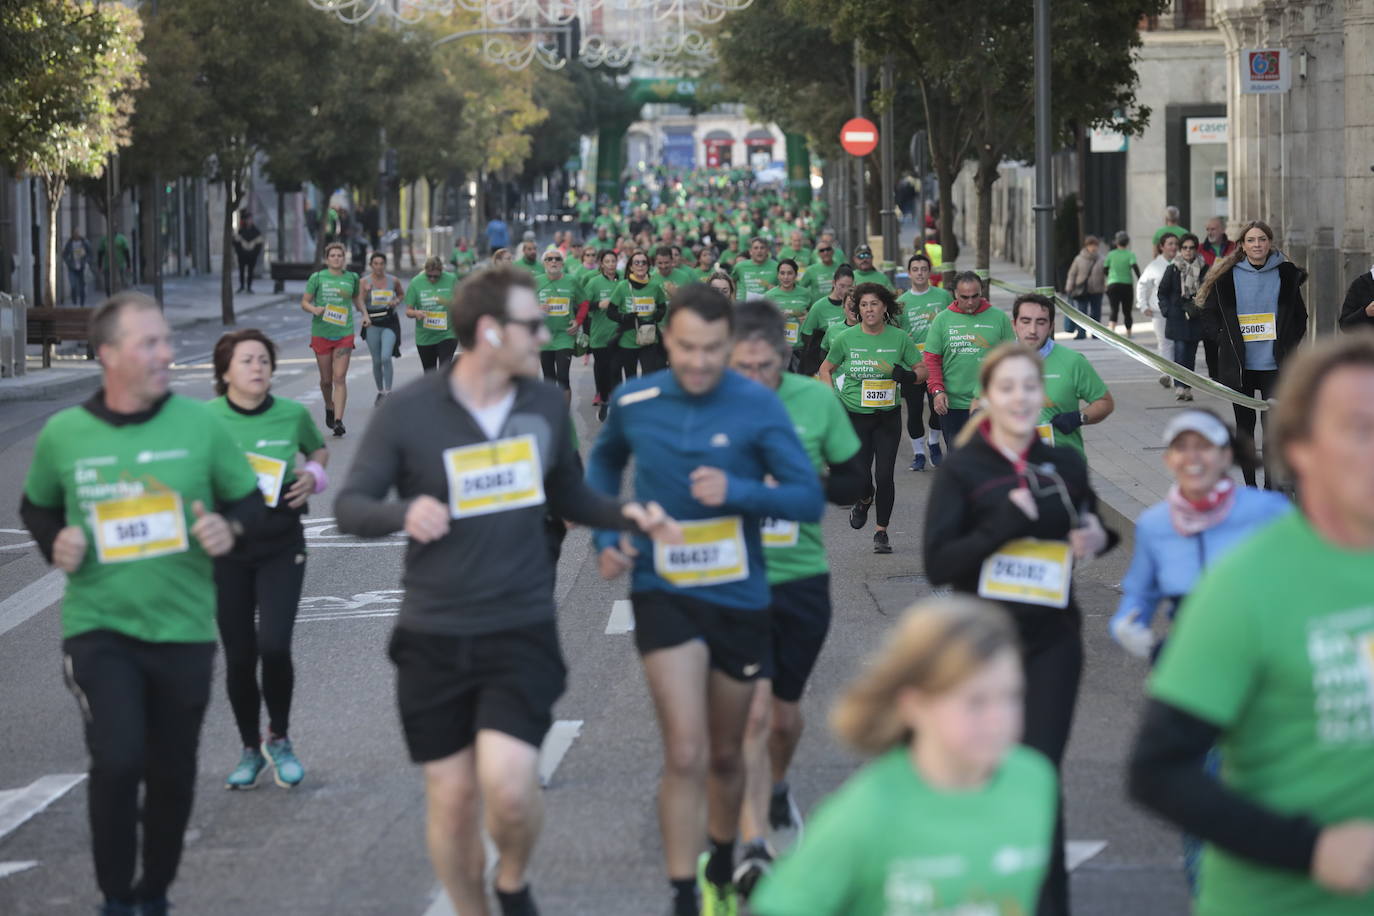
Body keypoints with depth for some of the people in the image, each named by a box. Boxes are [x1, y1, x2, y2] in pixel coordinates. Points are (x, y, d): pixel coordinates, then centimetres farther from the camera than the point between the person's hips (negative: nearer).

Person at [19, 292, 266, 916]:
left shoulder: (200, 424, -5)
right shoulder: (63, 434, -4)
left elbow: (249, 501, 7)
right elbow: (37, 508, 15)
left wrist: (230, 528, -14)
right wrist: (54, 544, -5)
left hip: (184, 629, 2)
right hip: (98, 627, -2)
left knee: (172, 773, 11)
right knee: (117, 760, -17)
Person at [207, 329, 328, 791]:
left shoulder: (293, 414, -1)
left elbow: (320, 450, 20)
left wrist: (313, 475, 0)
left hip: (281, 543, 0)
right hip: (226, 544, 0)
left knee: (274, 646, -14)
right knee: (239, 656, 4)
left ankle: (279, 738, 11)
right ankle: (250, 749, 25)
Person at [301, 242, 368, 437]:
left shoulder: (352, 278, 7)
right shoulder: (317, 278, 1)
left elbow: (357, 298, 24)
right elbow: (304, 302, 4)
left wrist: (364, 314, 7)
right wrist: (314, 309, -16)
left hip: (344, 333, 0)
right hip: (321, 332, 0)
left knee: (340, 378, -10)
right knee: (326, 379, 9)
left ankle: (338, 421, -13)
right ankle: (329, 407, 38)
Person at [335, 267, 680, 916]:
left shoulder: (546, 404, 3)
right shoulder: (408, 411, -8)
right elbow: (350, 506, -5)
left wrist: (627, 515, -1)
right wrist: (404, 512, -27)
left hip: (521, 631, 1)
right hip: (434, 637, -1)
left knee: (508, 786, -17)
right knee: (451, 796, 5)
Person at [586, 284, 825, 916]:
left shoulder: (758, 406, -12)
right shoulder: (633, 401, -5)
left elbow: (810, 499, -12)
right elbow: (603, 462, 17)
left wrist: (737, 491, -27)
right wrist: (606, 537, 3)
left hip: (739, 596, 1)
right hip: (663, 592, -1)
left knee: (726, 756, 17)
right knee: (685, 753, -14)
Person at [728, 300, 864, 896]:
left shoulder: (816, 401, -4)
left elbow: (853, 483, 4)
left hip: (801, 575, 3)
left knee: (785, 711, 19)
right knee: (753, 710, -15)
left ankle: (777, 787, 50)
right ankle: (754, 848, -14)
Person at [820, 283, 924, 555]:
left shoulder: (899, 338, -2)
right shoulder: (846, 339, -2)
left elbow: (922, 370, 6)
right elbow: (826, 370, 11)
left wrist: (908, 375, -16)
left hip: (888, 416, 0)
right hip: (855, 415, 0)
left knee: (884, 476, -5)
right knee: (860, 476, -4)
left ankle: (881, 532, 12)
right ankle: (864, 501, 33)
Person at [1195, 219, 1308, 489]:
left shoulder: (1286, 274, 2)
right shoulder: (1226, 276, 0)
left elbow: (1299, 315, 11)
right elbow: (1210, 313, 8)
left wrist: (1289, 344, 1)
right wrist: (1225, 339, -4)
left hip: (1274, 364, -1)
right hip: (1240, 365, 1)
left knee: (1274, 426, -6)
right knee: (1244, 425, 8)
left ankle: (1272, 487, -3)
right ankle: (1249, 485, 16)